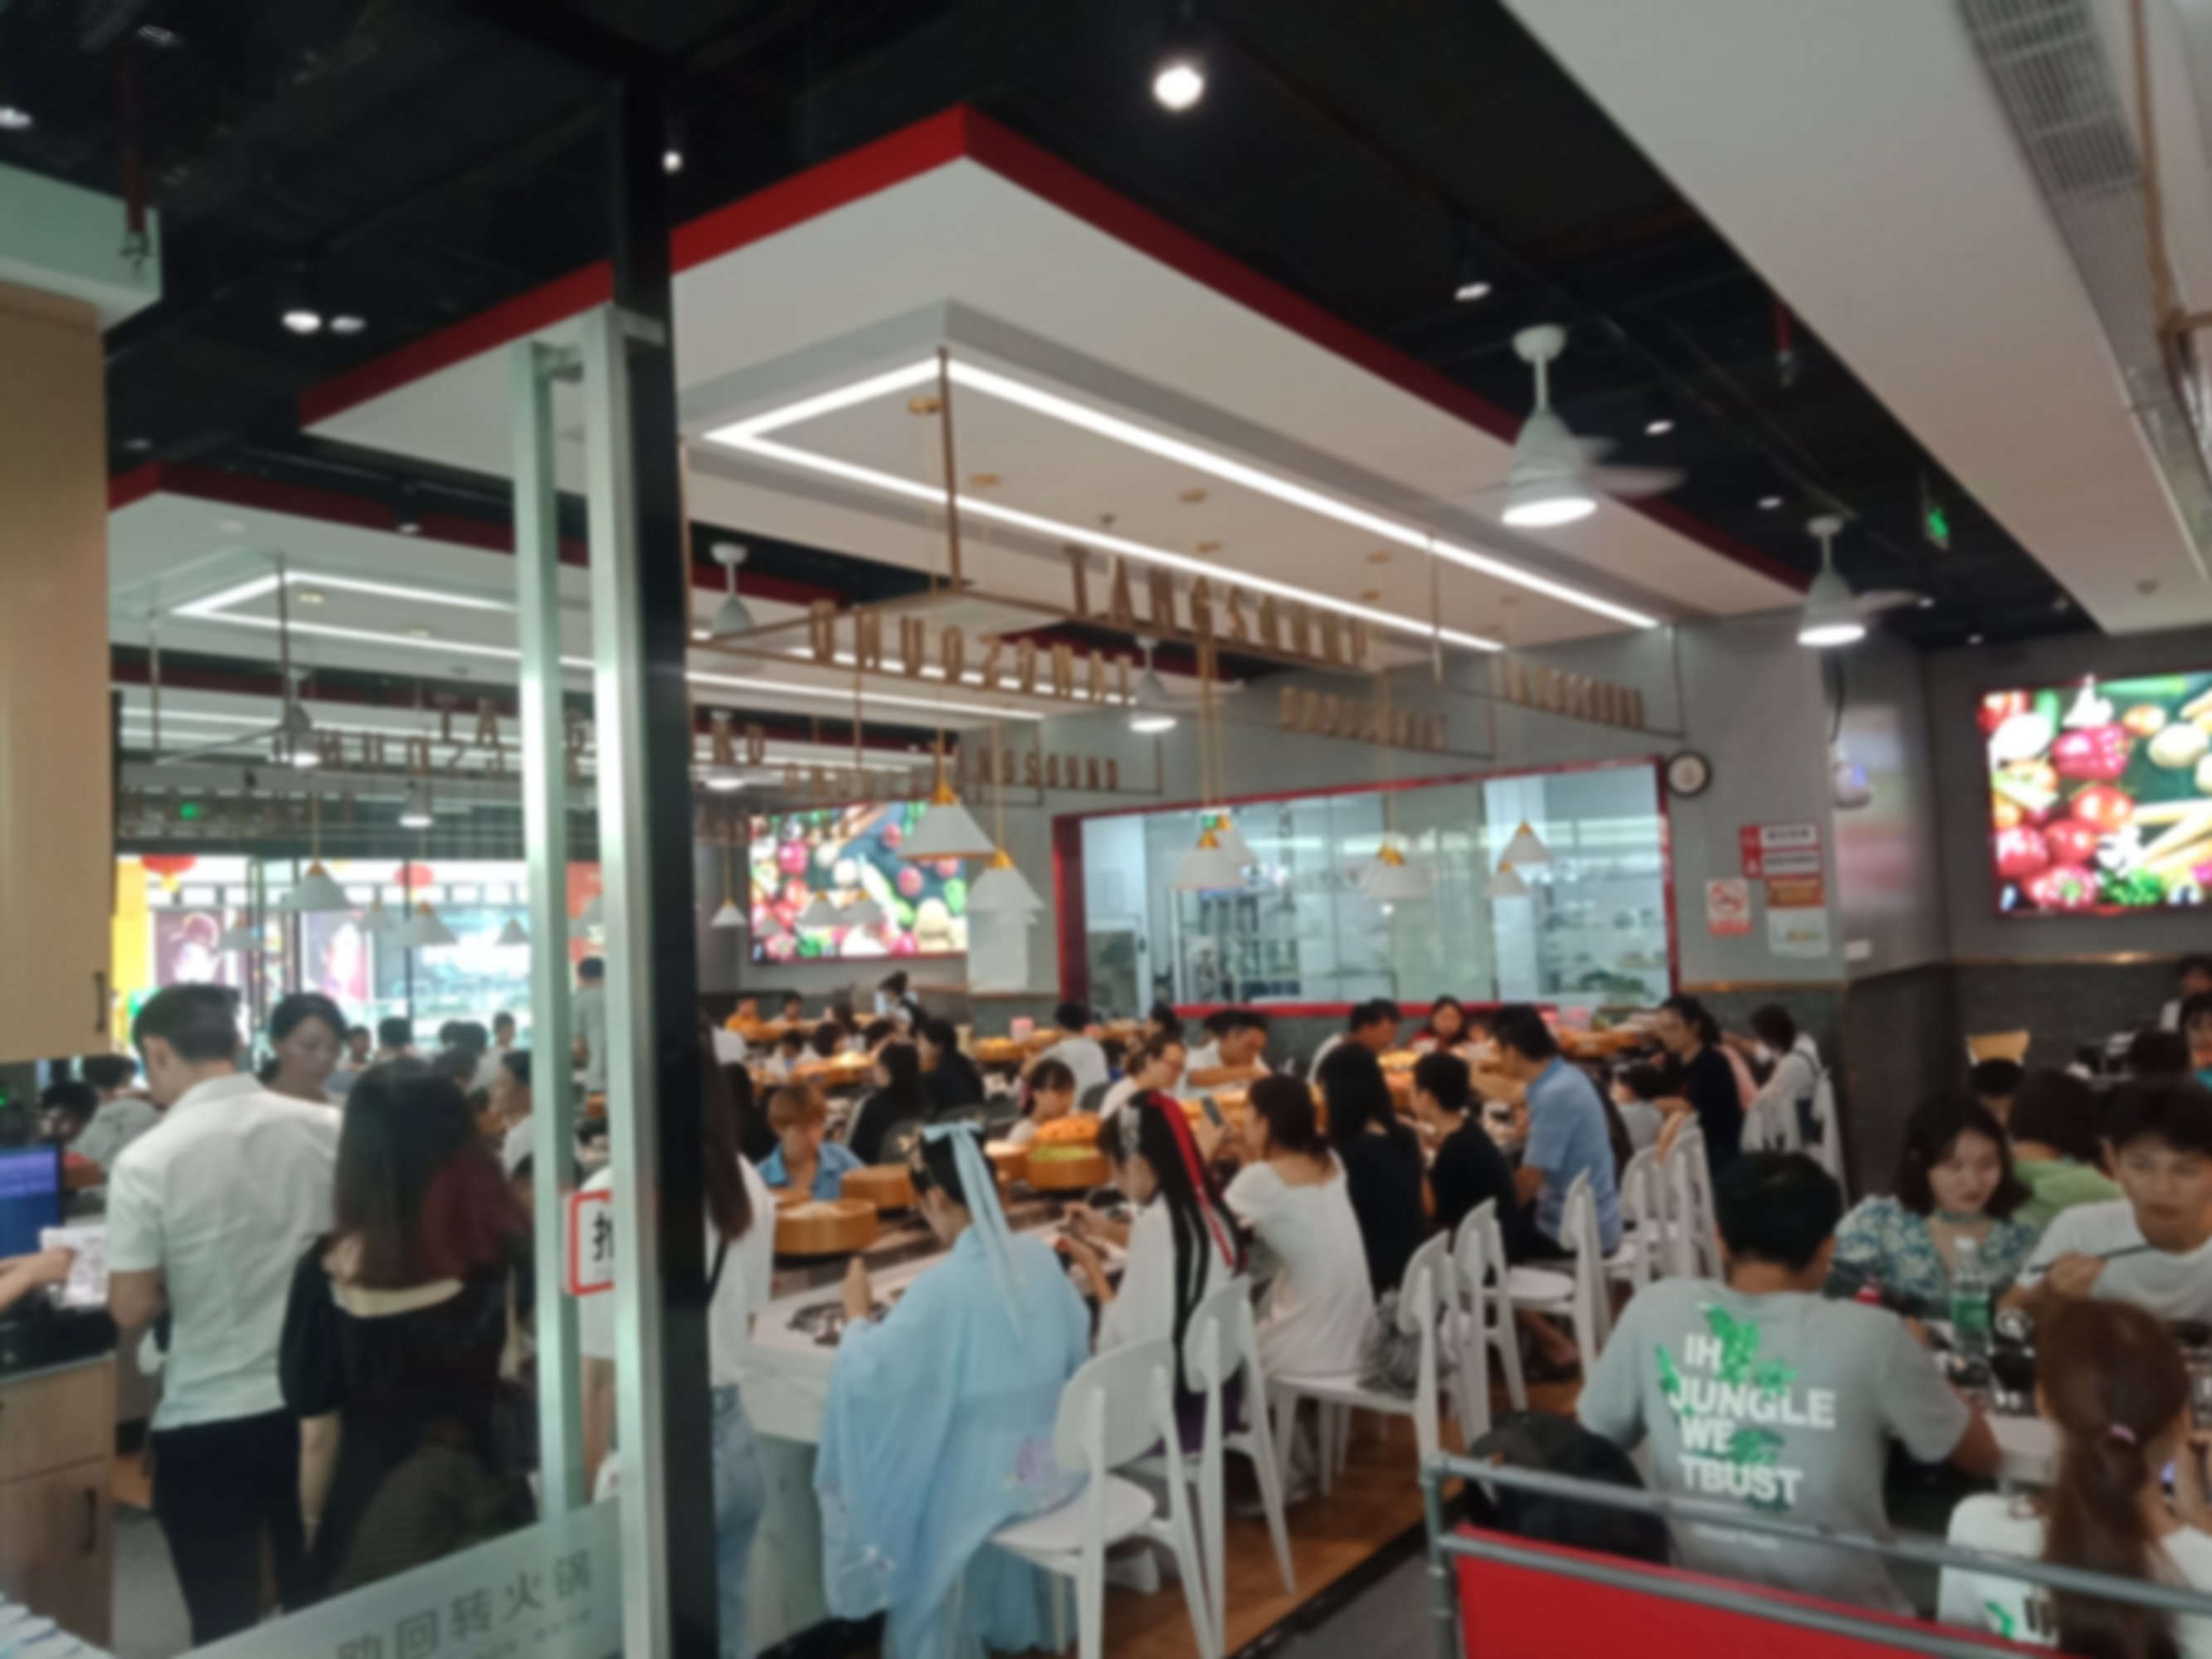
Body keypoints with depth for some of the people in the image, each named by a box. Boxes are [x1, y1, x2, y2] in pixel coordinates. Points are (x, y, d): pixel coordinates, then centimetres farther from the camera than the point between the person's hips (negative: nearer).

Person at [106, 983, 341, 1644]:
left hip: (207, 1422, -3)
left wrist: (185, 1278, 9)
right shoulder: (328, 1130, -6)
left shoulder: (147, 1161, -14)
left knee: (226, 1626, 14)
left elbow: (132, 1312, -10)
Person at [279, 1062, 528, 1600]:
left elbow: (318, 1435, -6)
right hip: (492, 1505, 0)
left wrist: (315, 1531, 11)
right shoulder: (509, 1253, -15)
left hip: (367, 1519, 0)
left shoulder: (330, 1272, -14)